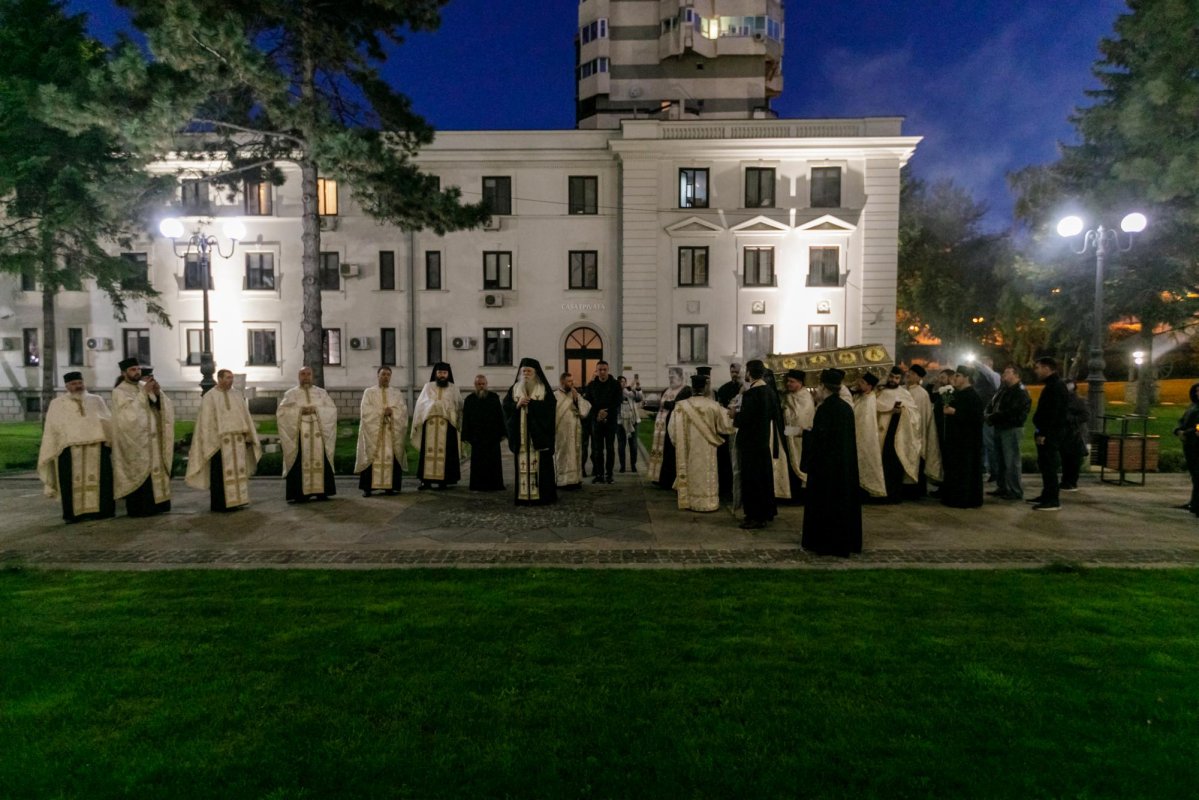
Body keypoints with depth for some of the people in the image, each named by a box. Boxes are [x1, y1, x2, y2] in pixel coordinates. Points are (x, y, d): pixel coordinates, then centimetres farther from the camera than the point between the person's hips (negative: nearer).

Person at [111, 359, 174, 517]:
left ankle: (156, 504, 11)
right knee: (139, 474, -6)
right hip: (134, 440, -5)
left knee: (155, 471, 5)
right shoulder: (119, 391, -3)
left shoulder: (146, 387, 13)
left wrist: (158, 393, -13)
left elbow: (164, 407, 5)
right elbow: (129, 412, -19)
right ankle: (139, 508, 0)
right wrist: (144, 393, -20)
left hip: (152, 439, 6)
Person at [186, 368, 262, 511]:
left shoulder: (237, 395, 11)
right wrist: (210, 442, -11)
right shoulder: (209, 397, -3)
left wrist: (248, 436, 7)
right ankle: (220, 504, 5)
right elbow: (206, 421, -5)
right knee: (221, 473, -2)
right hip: (220, 442, -5)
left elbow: (245, 416, 12)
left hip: (238, 441, 5)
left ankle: (235, 500, 15)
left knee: (238, 470, 7)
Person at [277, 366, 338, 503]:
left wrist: (316, 409, -11)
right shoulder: (290, 393, 7)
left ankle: (321, 491, 6)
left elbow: (332, 409, 3)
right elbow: (281, 411, -3)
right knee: (300, 463, -5)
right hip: (298, 433, -2)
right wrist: (299, 410, -14)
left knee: (320, 460, 0)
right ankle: (300, 493, -2)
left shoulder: (321, 392, 12)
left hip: (319, 433, 2)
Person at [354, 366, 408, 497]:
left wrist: (392, 411, -16)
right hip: (373, 430, -2)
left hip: (392, 431, 2)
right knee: (372, 457, -6)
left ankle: (390, 486, 0)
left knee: (391, 457, -4)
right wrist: (382, 412, -14)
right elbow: (365, 410, -5)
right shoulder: (369, 392, 8)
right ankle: (368, 487, -4)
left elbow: (403, 410, 2)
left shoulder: (397, 393, 14)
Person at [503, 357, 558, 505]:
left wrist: (530, 402, -12)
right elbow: (506, 406, 7)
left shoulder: (544, 389, 3)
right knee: (522, 464, 0)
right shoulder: (514, 389, 12)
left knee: (540, 464, -5)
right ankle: (523, 495, 5)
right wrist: (517, 405, -11)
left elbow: (550, 406, -9)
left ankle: (542, 495, 1)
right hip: (520, 433, 3)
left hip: (538, 432, -3)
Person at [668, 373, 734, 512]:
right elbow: (724, 427, -1)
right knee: (706, 474, 9)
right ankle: (707, 501, 13)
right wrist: (725, 413, 15)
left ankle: (689, 500, 16)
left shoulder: (682, 405, -9)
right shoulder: (713, 406, -10)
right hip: (707, 448, -1)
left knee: (690, 472, 12)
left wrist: (678, 443, 8)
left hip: (688, 448, 1)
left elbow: (673, 428, -7)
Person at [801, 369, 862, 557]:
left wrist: (805, 433, -3)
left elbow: (818, 436, -21)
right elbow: (849, 435, 15)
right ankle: (847, 541, 23)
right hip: (846, 463, 8)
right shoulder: (847, 407, 7)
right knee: (844, 499, 15)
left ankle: (826, 542, 8)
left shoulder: (825, 408, -17)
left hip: (826, 463, -8)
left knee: (824, 502, 2)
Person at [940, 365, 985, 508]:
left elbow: (975, 417, -21)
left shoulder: (973, 396, -12)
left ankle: (966, 499, 2)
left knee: (965, 470, -4)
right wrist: (947, 409, 9)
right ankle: (954, 497, 17)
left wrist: (955, 412, -22)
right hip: (955, 438, 9)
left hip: (967, 440, -9)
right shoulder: (956, 394, 14)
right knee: (954, 469, 11)